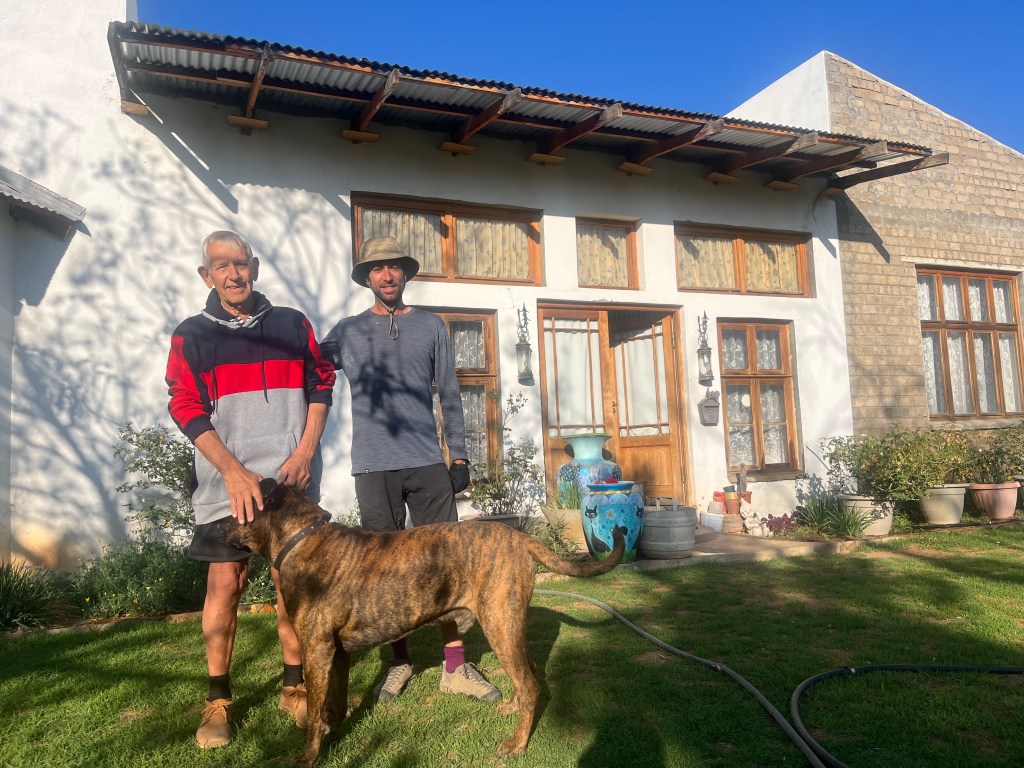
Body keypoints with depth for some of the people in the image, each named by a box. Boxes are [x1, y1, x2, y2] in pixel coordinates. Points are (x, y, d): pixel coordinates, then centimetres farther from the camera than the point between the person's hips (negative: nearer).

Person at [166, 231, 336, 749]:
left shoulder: (292, 324, 9)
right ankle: (218, 700, 14)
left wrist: (304, 453, -4)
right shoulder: (191, 335, 5)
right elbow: (187, 409, -2)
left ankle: (294, 687, 18)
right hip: (225, 482, -1)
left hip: (291, 478, 1)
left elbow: (320, 386, 8)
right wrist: (234, 472, -11)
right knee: (224, 583, 1)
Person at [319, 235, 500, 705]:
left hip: (428, 463, 0)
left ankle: (455, 667, 9)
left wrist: (459, 455, 5)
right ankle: (400, 661, 21)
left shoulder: (430, 327, 9)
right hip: (374, 467, 0)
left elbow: (449, 395, 9)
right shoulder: (347, 331, 9)